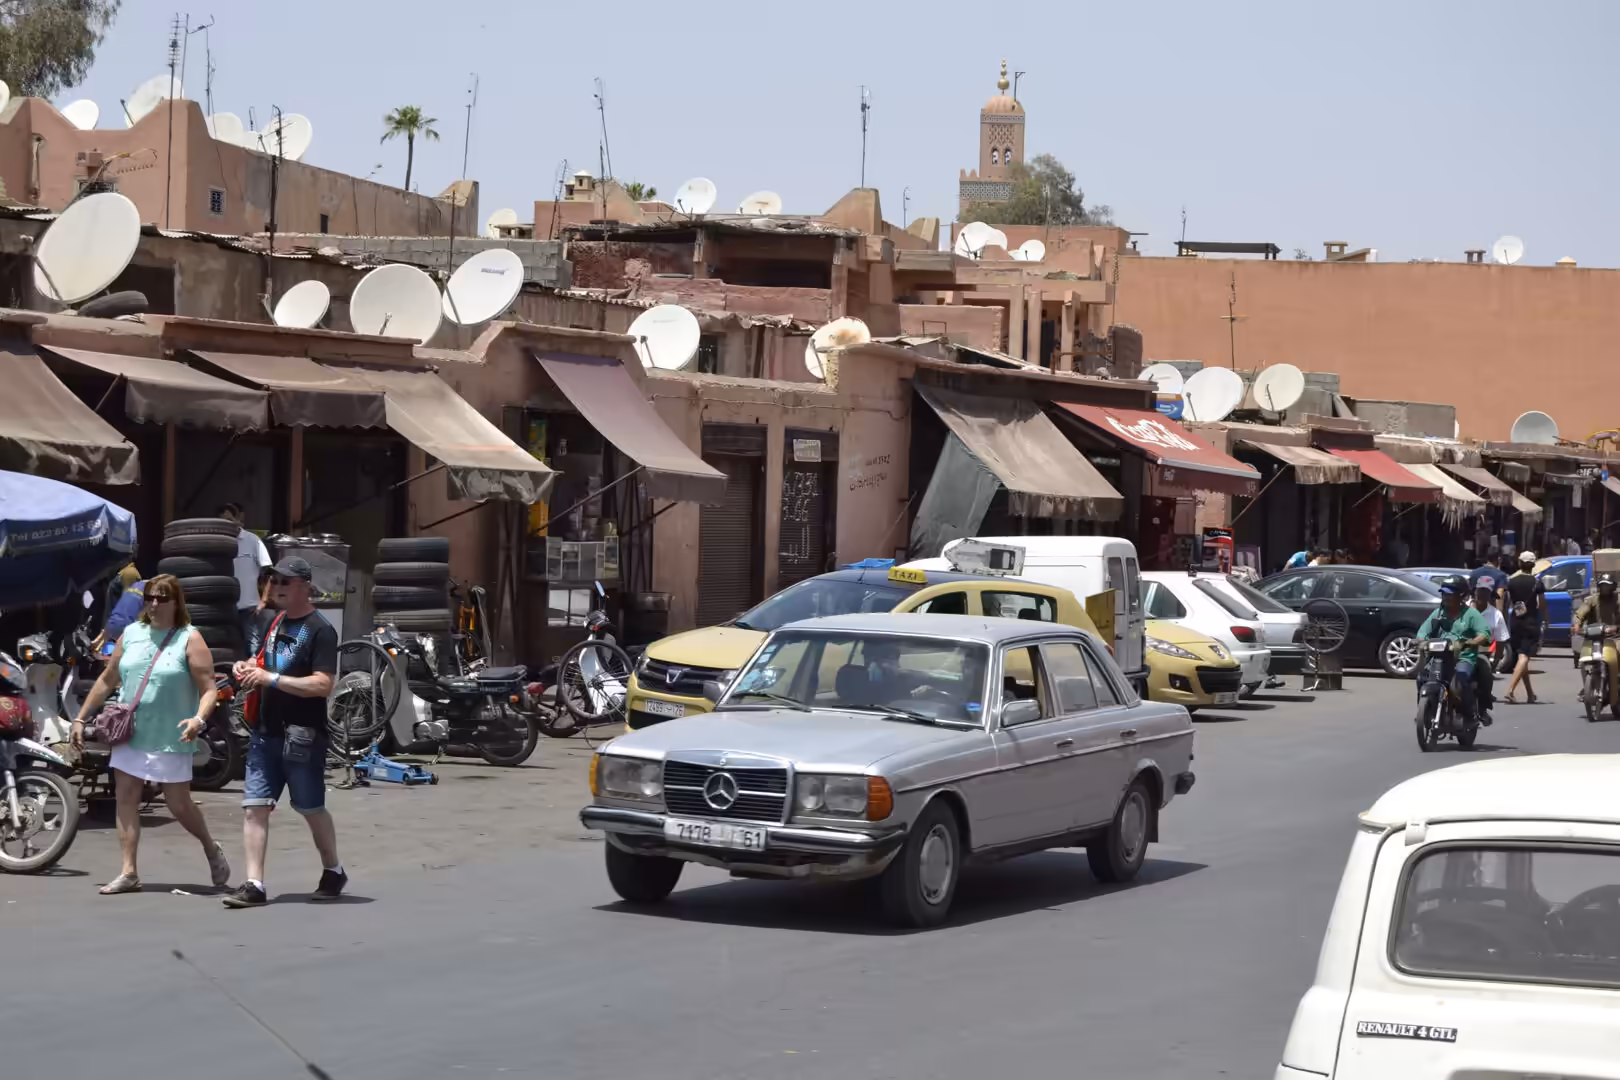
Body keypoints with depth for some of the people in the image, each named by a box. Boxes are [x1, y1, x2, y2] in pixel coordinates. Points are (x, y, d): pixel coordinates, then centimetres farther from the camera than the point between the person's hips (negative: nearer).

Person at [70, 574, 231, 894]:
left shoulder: (189, 639, -6)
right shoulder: (131, 633, 8)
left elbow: (208, 688, -11)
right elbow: (107, 681, 15)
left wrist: (199, 718, -30)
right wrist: (80, 719, 14)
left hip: (170, 739, -5)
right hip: (129, 735, 5)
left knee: (178, 804, 1)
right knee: (125, 798, -1)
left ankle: (212, 851, 26)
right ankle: (128, 873, 2)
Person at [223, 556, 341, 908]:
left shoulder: (320, 630, -12)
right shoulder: (269, 621, 11)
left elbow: (322, 684, -22)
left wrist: (269, 678, -23)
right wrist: (245, 668, 4)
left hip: (301, 736, -6)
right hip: (264, 733, 6)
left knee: (311, 808, 8)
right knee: (254, 807, -2)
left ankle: (333, 872, 28)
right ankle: (254, 884, -2)